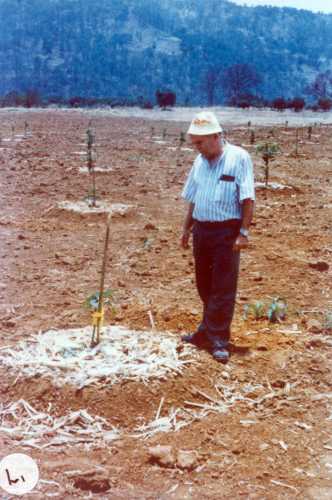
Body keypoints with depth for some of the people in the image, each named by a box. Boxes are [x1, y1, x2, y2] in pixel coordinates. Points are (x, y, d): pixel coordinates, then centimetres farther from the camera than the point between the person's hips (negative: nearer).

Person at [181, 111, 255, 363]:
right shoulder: (200, 161, 10)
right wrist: (187, 228, 16)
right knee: (205, 285, 14)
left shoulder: (238, 157, -10)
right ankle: (208, 331, 29)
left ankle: (219, 340, 4)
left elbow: (248, 198, -13)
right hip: (201, 229, 6)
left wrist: (244, 232, -18)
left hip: (227, 231, -6)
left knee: (223, 287, -3)